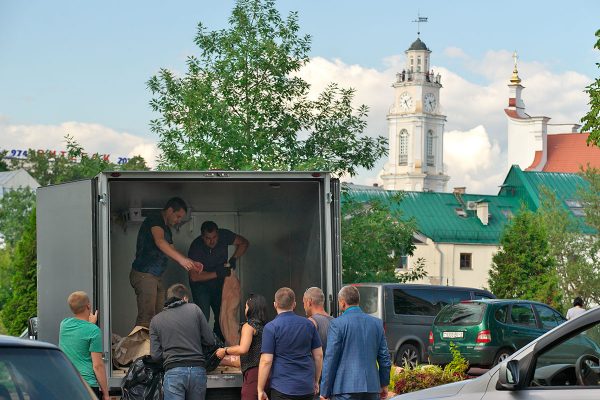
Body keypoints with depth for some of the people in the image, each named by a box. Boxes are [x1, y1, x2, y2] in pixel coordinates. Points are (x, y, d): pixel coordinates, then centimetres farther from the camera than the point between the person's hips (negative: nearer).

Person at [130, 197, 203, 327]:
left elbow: (171, 251, 21)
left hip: (156, 276, 10)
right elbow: (159, 242, -27)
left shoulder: (166, 229, 22)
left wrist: (191, 263, 6)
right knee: (146, 317, -16)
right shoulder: (154, 221, -9)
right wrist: (181, 259, -37)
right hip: (144, 274, -10)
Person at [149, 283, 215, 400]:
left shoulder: (156, 320, 9)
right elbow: (210, 341, 6)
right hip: (198, 369, 1)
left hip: (173, 371, -1)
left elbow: (155, 355, 5)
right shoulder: (194, 309, 7)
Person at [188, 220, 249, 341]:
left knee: (222, 315, 0)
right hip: (201, 283, -4)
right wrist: (217, 273, -32)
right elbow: (194, 276, -28)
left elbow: (243, 242, 0)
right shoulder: (196, 247, -27)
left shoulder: (224, 235, -17)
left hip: (218, 282, 4)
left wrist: (234, 258, -16)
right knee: (203, 317, -17)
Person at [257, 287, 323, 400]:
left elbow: (266, 361, -11)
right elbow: (319, 355, 10)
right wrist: (316, 381, 21)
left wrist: (260, 390, -4)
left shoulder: (271, 327, -7)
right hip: (307, 388, 4)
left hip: (282, 388, -4)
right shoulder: (309, 325, 7)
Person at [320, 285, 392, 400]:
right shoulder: (376, 323, 9)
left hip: (345, 387, -5)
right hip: (372, 386, 5)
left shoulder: (338, 324, -6)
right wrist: (384, 384, 23)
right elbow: (384, 357, 12)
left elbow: (330, 359, -6)